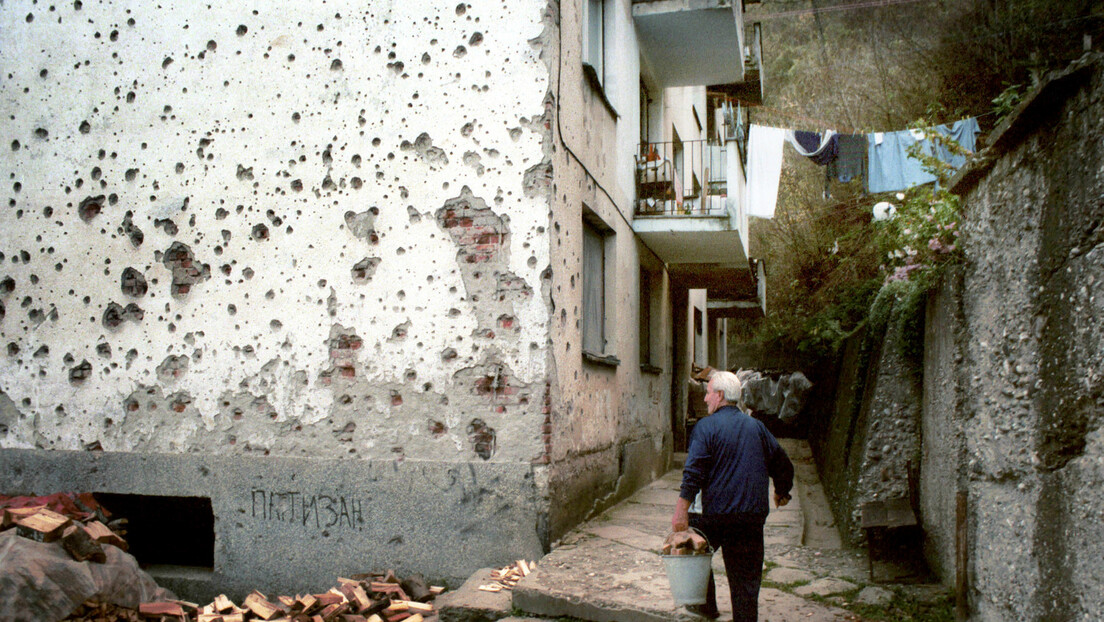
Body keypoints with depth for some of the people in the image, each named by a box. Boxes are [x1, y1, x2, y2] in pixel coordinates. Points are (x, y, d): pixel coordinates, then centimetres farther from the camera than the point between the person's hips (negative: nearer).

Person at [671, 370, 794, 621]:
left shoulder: (706, 426, -7)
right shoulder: (757, 426, 9)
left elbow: (693, 472, -16)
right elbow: (782, 463, 16)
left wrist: (681, 510, -17)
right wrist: (782, 492, 33)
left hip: (716, 513, -4)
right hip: (754, 513, 4)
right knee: (747, 574, 9)